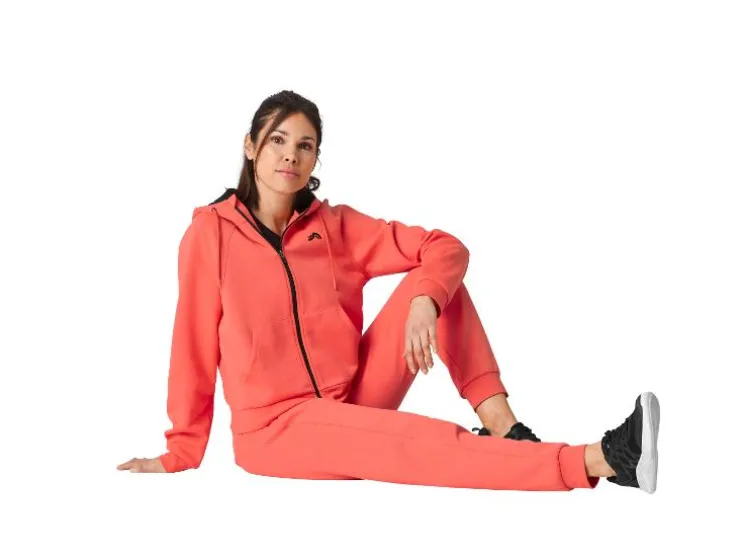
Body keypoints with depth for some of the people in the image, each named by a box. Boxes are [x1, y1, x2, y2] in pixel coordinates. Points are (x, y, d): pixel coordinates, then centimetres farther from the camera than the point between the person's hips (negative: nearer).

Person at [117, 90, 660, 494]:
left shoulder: (336, 226, 3)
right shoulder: (211, 232, -8)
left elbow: (446, 248, -3)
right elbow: (196, 347, -5)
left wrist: (424, 302, -24)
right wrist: (181, 453, -1)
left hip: (352, 400, 5)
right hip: (275, 428, -5)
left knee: (435, 277, -10)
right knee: (429, 443, -30)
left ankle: (504, 427, -20)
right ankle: (597, 460, -35)